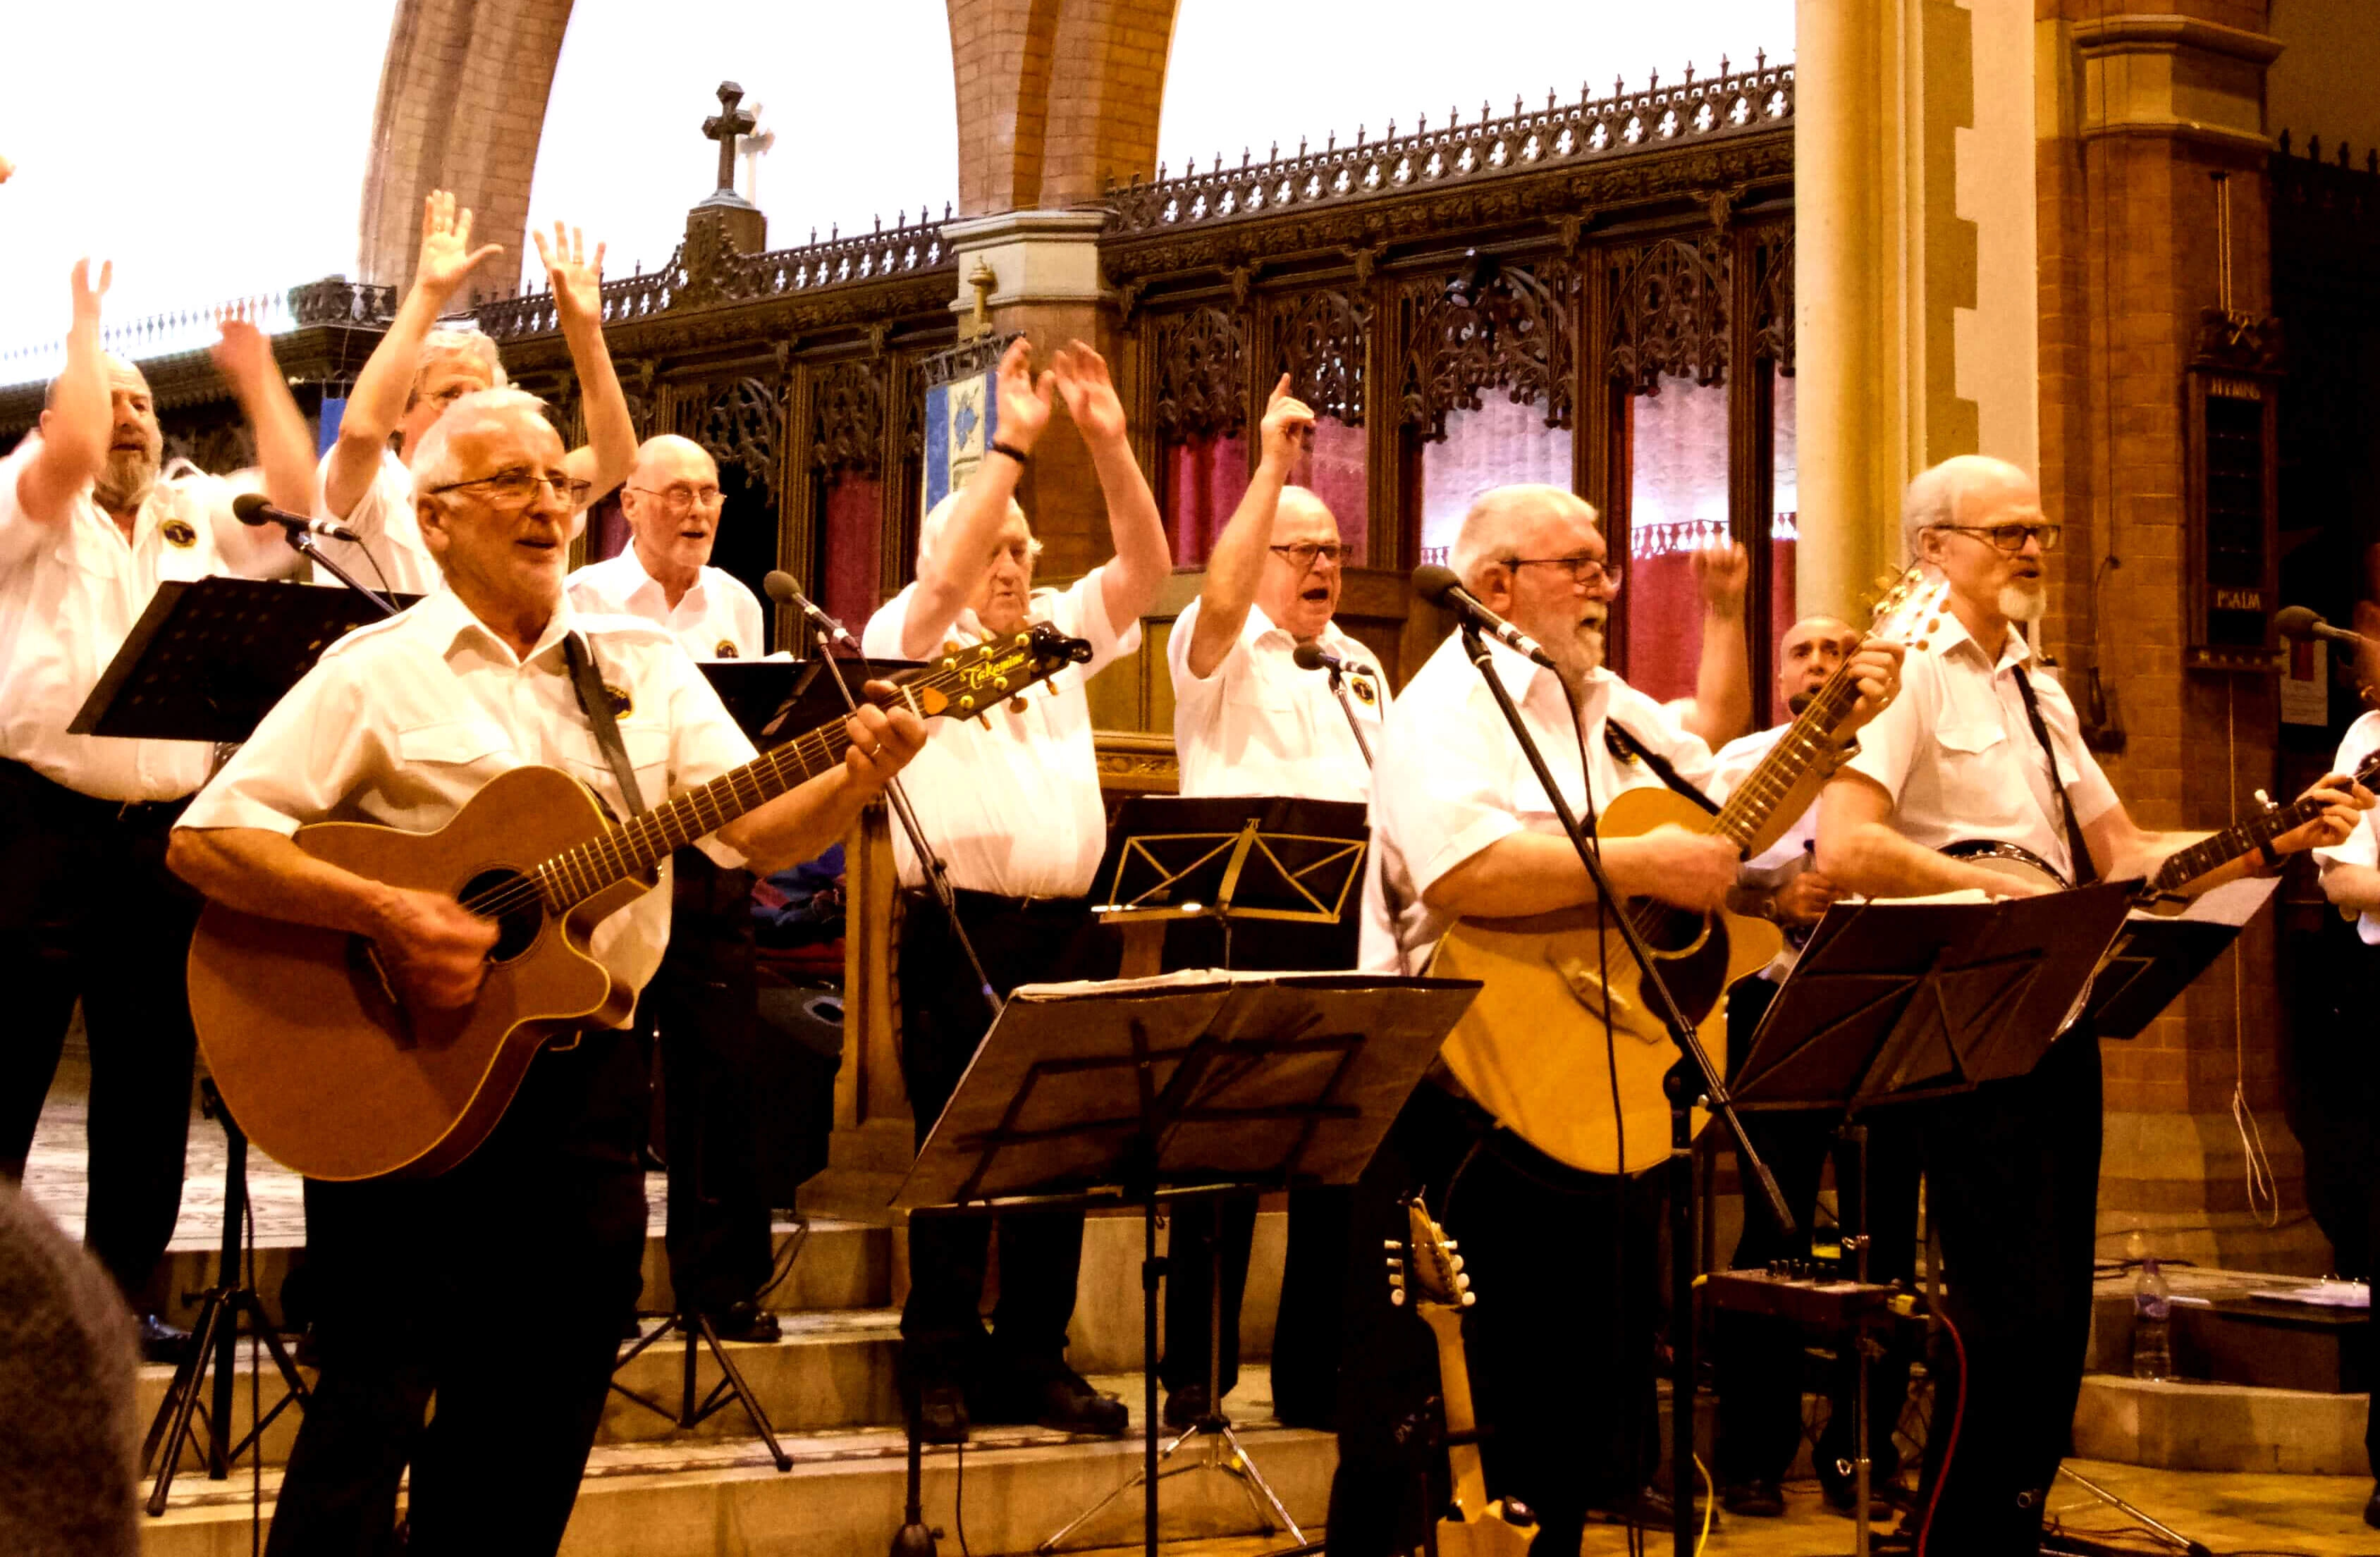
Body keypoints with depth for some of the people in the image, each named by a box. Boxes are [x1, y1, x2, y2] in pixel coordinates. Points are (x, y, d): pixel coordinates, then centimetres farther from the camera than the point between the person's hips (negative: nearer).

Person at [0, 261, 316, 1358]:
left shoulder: (198, 517, 18)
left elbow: (297, 498, 5)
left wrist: (257, 377, 9)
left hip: (165, 831, 5)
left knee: (151, 1073, 7)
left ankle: (128, 1288, 16)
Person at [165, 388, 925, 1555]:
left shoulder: (646, 666, 10)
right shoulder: (377, 673, -4)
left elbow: (763, 831, 2)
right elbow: (205, 840, -10)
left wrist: (857, 778, -18)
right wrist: (383, 913, -22)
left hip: (584, 1076, 4)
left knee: (534, 1430, 10)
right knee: (373, 1401, -1)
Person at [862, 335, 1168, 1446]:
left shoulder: (1061, 636, 18)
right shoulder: (910, 640, 3)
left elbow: (1146, 566, 7)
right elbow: (944, 579, -17)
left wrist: (1108, 442, -4)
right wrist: (1012, 443, -17)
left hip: (1070, 928, 5)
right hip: (963, 928, -5)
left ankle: (1033, 1360, 13)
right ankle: (940, 1366, 3)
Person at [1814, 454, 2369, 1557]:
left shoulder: (2039, 692, 20)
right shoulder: (1909, 673, -8)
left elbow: (2126, 861, 20)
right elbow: (1843, 847, -21)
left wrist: (2280, 842, 8)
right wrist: (2005, 891, -21)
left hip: (2058, 1029, 9)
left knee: (2055, 1329, 10)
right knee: (2014, 1325, -12)